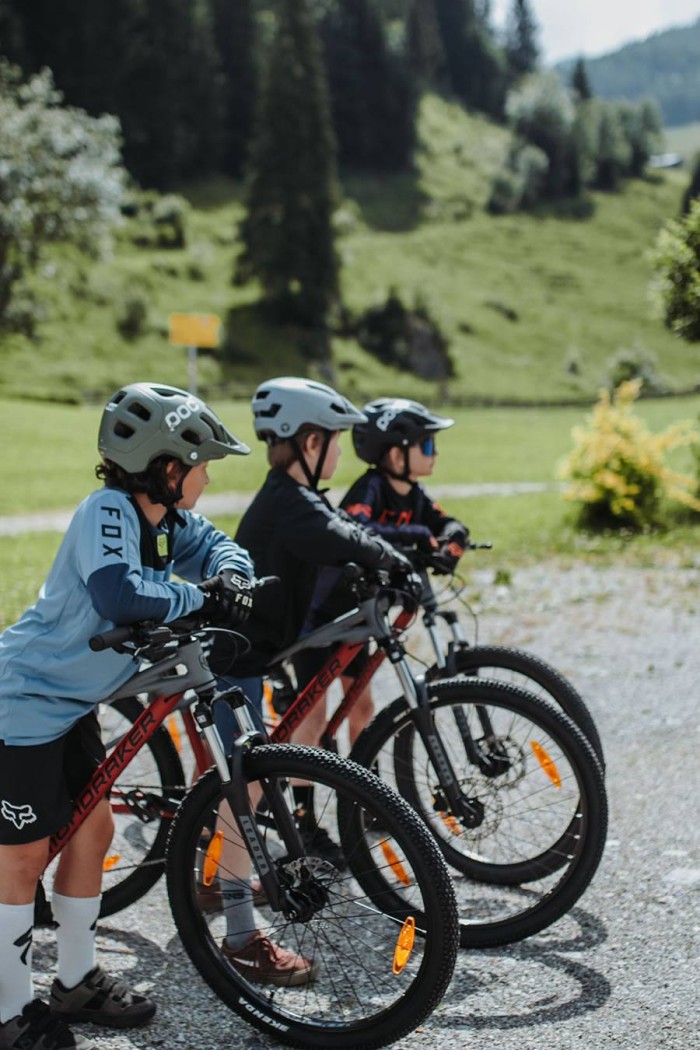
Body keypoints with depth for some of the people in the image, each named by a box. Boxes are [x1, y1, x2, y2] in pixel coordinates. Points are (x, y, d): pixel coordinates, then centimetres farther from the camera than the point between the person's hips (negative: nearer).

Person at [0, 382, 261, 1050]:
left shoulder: (162, 517, 0)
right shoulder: (106, 510, -25)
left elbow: (216, 545, 13)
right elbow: (119, 593, -41)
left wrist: (232, 574, -10)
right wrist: (199, 596, -29)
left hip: (70, 700, 9)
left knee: (91, 832, 14)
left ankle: (76, 983, 30)